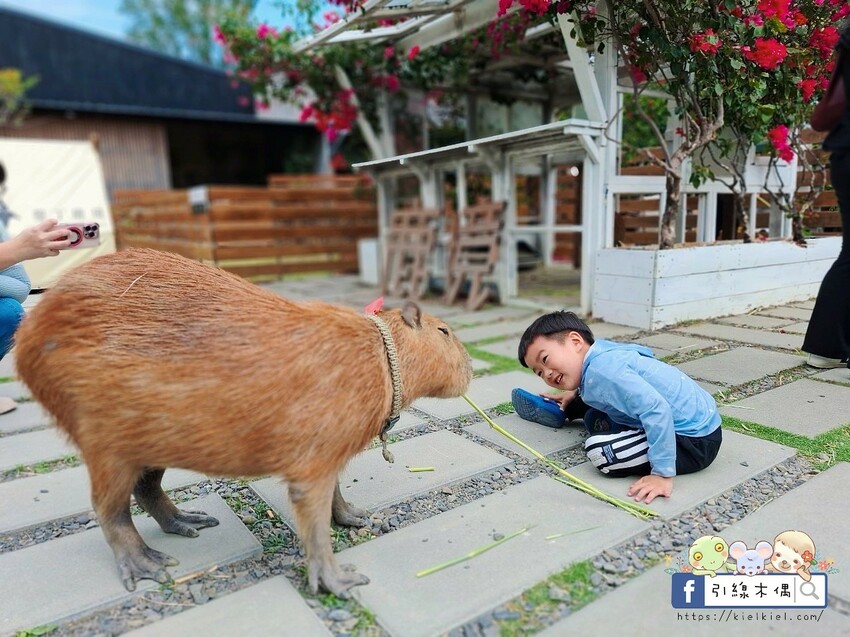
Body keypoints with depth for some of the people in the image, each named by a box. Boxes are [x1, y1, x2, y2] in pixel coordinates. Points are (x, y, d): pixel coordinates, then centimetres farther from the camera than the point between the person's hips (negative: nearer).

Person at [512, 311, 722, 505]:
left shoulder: (601, 369, -24)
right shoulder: (604, 353, 5)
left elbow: (656, 409, -34)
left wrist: (663, 473, -33)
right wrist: (576, 393, 28)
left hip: (695, 441, -9)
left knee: (599, 450, -22)